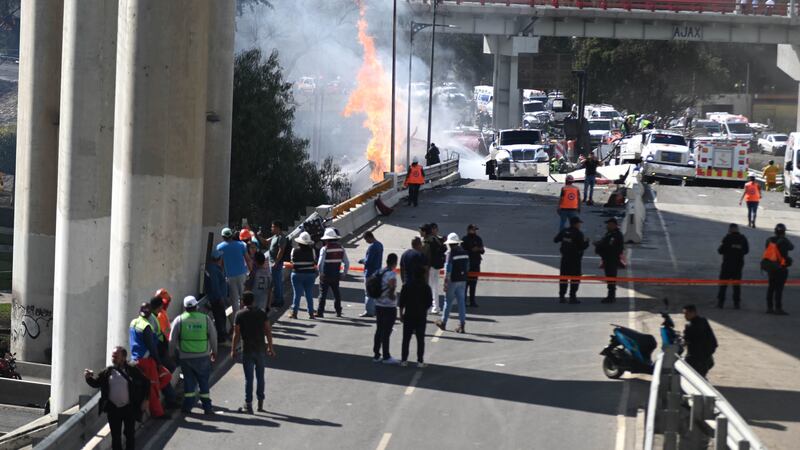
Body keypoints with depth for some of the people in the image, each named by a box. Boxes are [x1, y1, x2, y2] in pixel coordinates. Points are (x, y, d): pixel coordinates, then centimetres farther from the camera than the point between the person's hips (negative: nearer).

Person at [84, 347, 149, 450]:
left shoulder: (133, 370, -8)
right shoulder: (108, 372, -1)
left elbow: (146, 383, 0)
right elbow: (96, 383, 3)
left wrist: (144, 400, -4)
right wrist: (89, 378, -18)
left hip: (129, 408, -2)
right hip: (113, 409, 2)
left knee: (130, 434, 7)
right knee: (115, 435, 8)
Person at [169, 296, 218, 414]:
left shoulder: (179, 320, -4)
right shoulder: (206, 319, -3)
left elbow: (172, 340, -1)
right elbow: (213, 337, 4)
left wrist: (172, 354, 13)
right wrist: (214, 351, 19)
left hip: (185, 357, 0)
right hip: (203, 356, 0)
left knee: (189, 381, 10)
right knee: (203, 381, 8)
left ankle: (188, 406, 9)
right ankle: (207, 407, 8)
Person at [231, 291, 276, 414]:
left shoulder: (240, 314, -7)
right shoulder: (262, 313, 0)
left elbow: (236, 334, -8)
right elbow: (268, 331, 2)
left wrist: (233, 350, 1)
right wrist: (270, 347, 10)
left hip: (247, 350, -2)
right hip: (261, 350, 2)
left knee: (249, 378, 2)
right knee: (260, 376, 14)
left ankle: (248, 405, 2)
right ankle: (260, 403, 18)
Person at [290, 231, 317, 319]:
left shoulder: (295, 251, -8)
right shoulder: (311, 250, -8)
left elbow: (293, 263, -1)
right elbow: (315, 263, -2)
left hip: (297, 274, -1)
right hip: (310, 274, 1)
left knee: (297, 294, 4)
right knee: (309, 295, 8)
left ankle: (294, 312, 3)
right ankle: (311, 313, 9)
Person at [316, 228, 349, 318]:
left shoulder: (324, 249, -13)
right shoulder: (341, 248, 1)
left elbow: (320, 263, -18)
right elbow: (347, 263, 2)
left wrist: (321, 273, -2)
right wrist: (344, 273, 10)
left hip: (325, 276, -4)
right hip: (336, 275, 4)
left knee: (323, 293, 3)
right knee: (337, 293, 16)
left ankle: (320, 312, 2)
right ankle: (338, 311, 20)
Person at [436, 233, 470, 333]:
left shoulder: (451, 253, -15)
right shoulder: (465, 253, 5)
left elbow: (448, 270, -16)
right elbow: (467, 268, 13)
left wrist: (445, 283, -13)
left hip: (453, 281, -5)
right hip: (462, 280, 5)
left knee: (448, 302, 8)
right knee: (461, 302, 6)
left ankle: (443, 323, 20)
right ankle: (462, 324, 3)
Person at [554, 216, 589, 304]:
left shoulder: (564, 231, 2)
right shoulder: (578, 234, -15)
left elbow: (555, 240, 11)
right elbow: (582, 246, -18)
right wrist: (586, 242, 2)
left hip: (565, 257, 5)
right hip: (575, 259, -5)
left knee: (563, 277, 10)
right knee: (575, 277, 2)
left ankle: (561, 296, 10)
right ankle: (572, 297, 0)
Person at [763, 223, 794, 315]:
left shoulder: (769, 240, 3)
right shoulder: (784, 241, -13)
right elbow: (791, 247, 4)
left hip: (770, 267, 6)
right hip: (780, 268, -6)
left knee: (771, 287, 13)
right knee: (779, 288, -6)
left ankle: (769, 307, 16)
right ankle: (778, 308, -9)